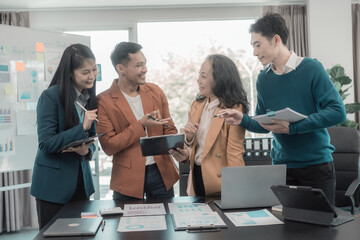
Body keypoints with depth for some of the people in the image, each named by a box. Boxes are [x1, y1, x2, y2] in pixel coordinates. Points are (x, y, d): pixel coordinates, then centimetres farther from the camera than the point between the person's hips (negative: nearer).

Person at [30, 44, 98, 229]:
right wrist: (82, 128, -25)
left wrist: (87, 150, -12)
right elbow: (46, 143, -16)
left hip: (81, 181, 6)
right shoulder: (50, 97, -14)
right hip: (53, 185, -6)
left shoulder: (90, 98, 6)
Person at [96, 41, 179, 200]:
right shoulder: (103, 101, -9)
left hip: (161, 173, 4)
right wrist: (140, 125, -19)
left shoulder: (155, 92, 5)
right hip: (127, 179, -4)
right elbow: (108, 147, -11)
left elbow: (169, 129, 12)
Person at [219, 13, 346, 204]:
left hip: (317, 165, -4)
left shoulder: (311, 68, -9)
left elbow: (338, 112, -15)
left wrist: (292, 127, -21)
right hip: (281, 165, 4)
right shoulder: (263, 79, 6)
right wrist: (243, 120, -9)